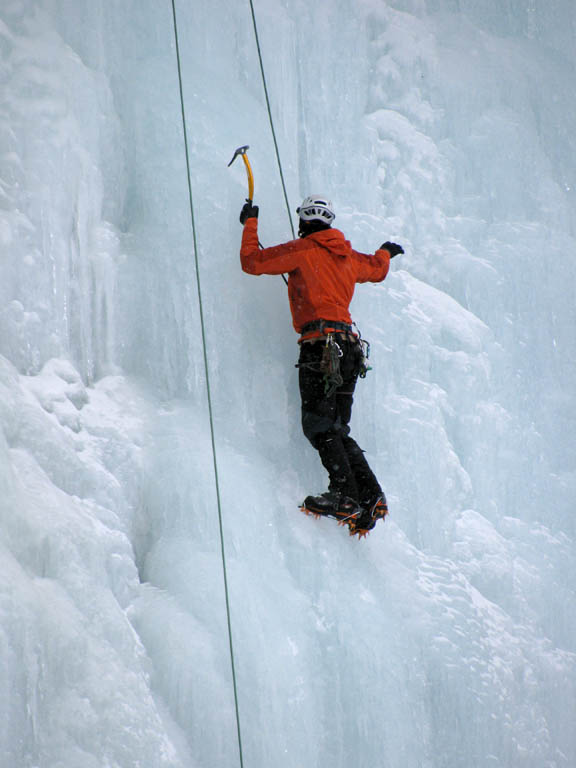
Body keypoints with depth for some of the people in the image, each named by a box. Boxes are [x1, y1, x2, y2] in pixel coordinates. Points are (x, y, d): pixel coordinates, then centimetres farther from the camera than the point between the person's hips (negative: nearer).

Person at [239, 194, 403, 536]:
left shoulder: (303, 250, 1)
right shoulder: (349, 256, 20)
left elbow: (252, 261, 3)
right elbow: (377, 269, 41)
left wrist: (250, 223, 19)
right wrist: (386, 252, 64)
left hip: (321, 344, -7)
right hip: (350, 348, 7)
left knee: (320, 426, -11)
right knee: (337, 430, 9)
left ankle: (345, 496, -23)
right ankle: (371, 497, -3)